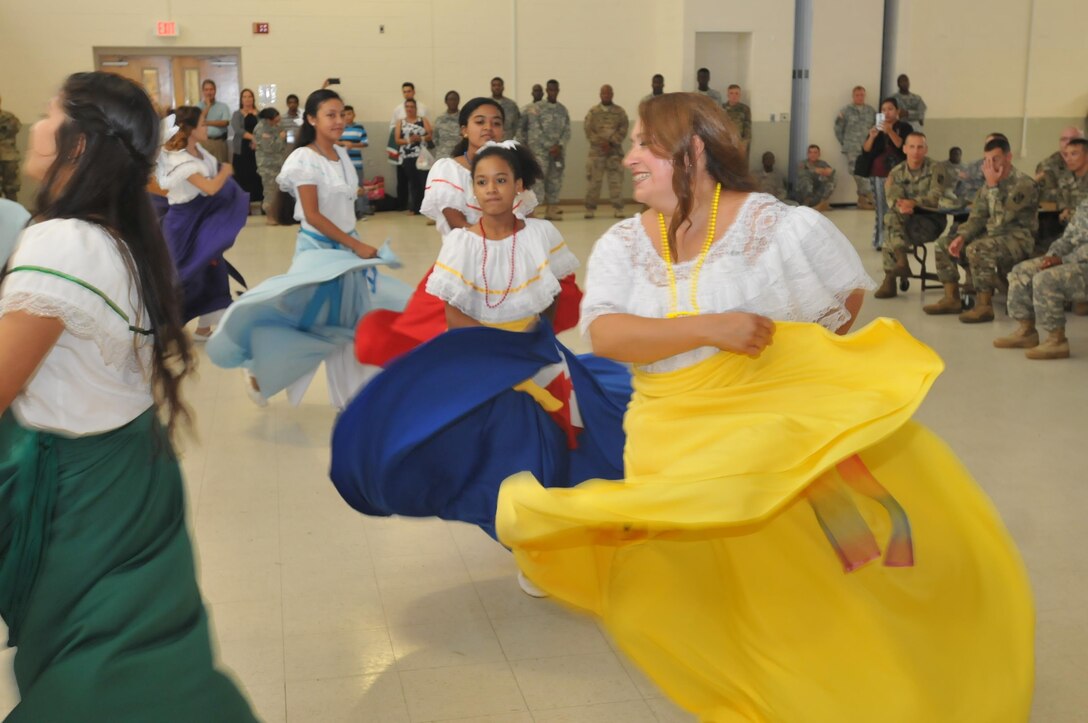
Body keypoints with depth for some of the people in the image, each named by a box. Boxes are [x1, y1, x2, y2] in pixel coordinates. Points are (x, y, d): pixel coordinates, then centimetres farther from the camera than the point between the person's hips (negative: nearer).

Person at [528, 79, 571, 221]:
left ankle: (551, 209, 10)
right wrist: (550, 147, -13)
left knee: (555, 180, 6)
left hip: (558, 150, 5)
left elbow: (567, 131, 7)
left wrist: (559, 146, -9)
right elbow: (536, 131, -7)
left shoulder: (563, 109, 13)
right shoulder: (537, 108, -1)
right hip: (541, 150, -5)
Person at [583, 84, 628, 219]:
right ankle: (590, 209, 6)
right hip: (596, 152, 0)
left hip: (615, 152, 0)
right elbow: (589, 131, 0)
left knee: (616, 181, -1)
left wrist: (610, 142, -13)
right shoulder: (593, 112, 8)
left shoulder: (620, 112, 7)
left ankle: (618, 209, 3)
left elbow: (623, 131, -1)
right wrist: (601, 142, -13)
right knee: (594, 181, 0)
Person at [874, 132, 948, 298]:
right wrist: (900, 206, -36)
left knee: (890, 235, -30)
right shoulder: (896, 172, 6)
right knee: (892, 216, -30)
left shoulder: (935, 169, -4)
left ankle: (890, 279, -23)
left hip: (931, 219, -4)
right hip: (907, 219, 4)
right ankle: (901, 261, -33)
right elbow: (892, 197, -11)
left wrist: (913, 203, -37)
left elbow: (936, 196, -18)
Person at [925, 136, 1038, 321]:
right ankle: (951, 299, 6)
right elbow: (977, 216, 9)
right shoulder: (991, 183, 9)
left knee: (976, 249, -35)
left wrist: (993, 185, -23)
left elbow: (1000, 219, -26)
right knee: (944, 243, 4)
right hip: (993, 234, 9)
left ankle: (984, 306, -25)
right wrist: (961, 237, -8)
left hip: (1017, 238, -9)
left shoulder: (1024, 184, -16)